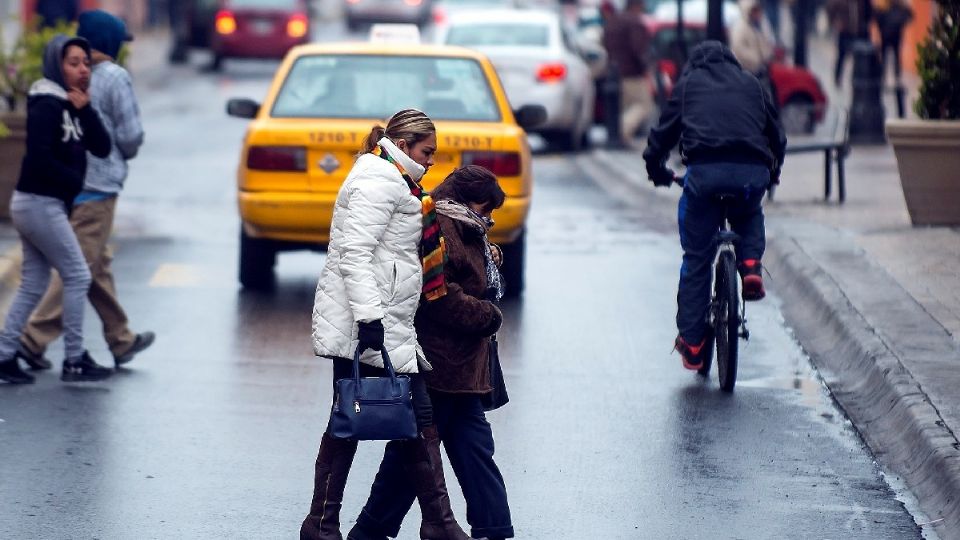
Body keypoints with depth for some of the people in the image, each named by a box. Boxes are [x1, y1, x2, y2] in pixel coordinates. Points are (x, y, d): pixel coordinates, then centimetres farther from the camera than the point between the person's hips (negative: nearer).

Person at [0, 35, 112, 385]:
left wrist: (85, 110, -9)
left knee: (33, 284, 10)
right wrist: (75, 181, -9)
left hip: (48, 205, 9)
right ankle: (74, 361, 1)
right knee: (78, 277, -5)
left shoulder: (72, 106, 12)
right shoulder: (46, 105, -14)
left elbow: (102, 148, 3)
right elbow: (39, 158, -22)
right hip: (39, 203, -9)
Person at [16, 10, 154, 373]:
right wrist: (123, 153, 9)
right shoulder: (114, 78, -11)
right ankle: (35, 339, -10)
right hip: (98, 185, -7)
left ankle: (121, 341, 27)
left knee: (99, 265, 17)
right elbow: (131, 136, -12)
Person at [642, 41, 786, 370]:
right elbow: (777, 135, 31)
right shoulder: (750, 84, 28)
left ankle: (691, 343, 7)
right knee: (749, 215, 36)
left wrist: (656, 169, 37)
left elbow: (664, 131, 21)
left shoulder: (688, 83, 22)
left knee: (696, 258, 8)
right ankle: (750, 265, 8)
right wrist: (773, 172, 47)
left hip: (705, 170, -2)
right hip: (753, 172, 2)